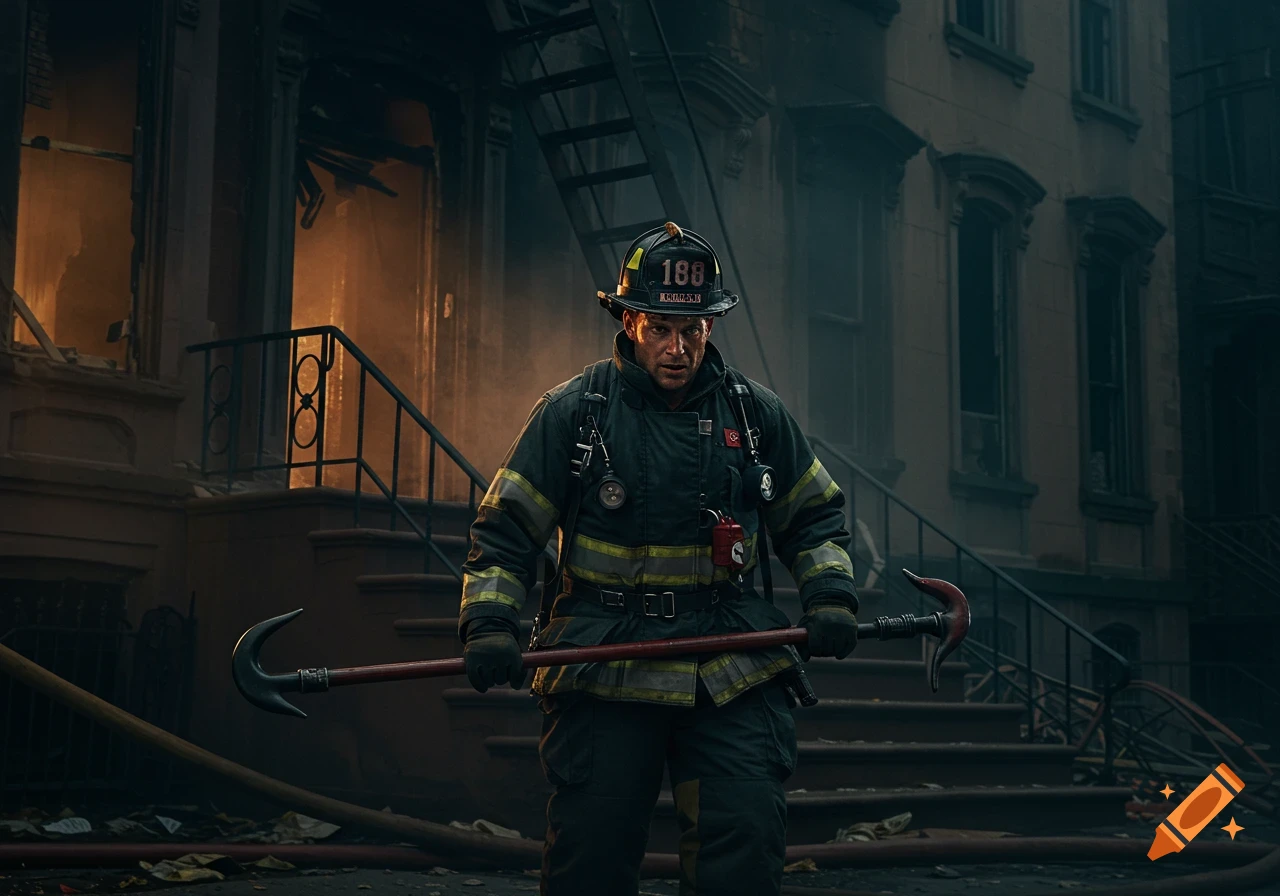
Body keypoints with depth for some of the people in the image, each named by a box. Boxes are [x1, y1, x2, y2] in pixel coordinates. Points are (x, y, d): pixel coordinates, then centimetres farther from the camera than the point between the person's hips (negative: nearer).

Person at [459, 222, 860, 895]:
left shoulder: (756, 413, 8)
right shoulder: (572, 412, 0)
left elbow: (813, 517, 19)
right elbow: (505, 529, 3)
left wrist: (829, 598, 3)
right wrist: (489, 626, -9)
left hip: (734, 672, 2)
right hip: (603, 675, -1)